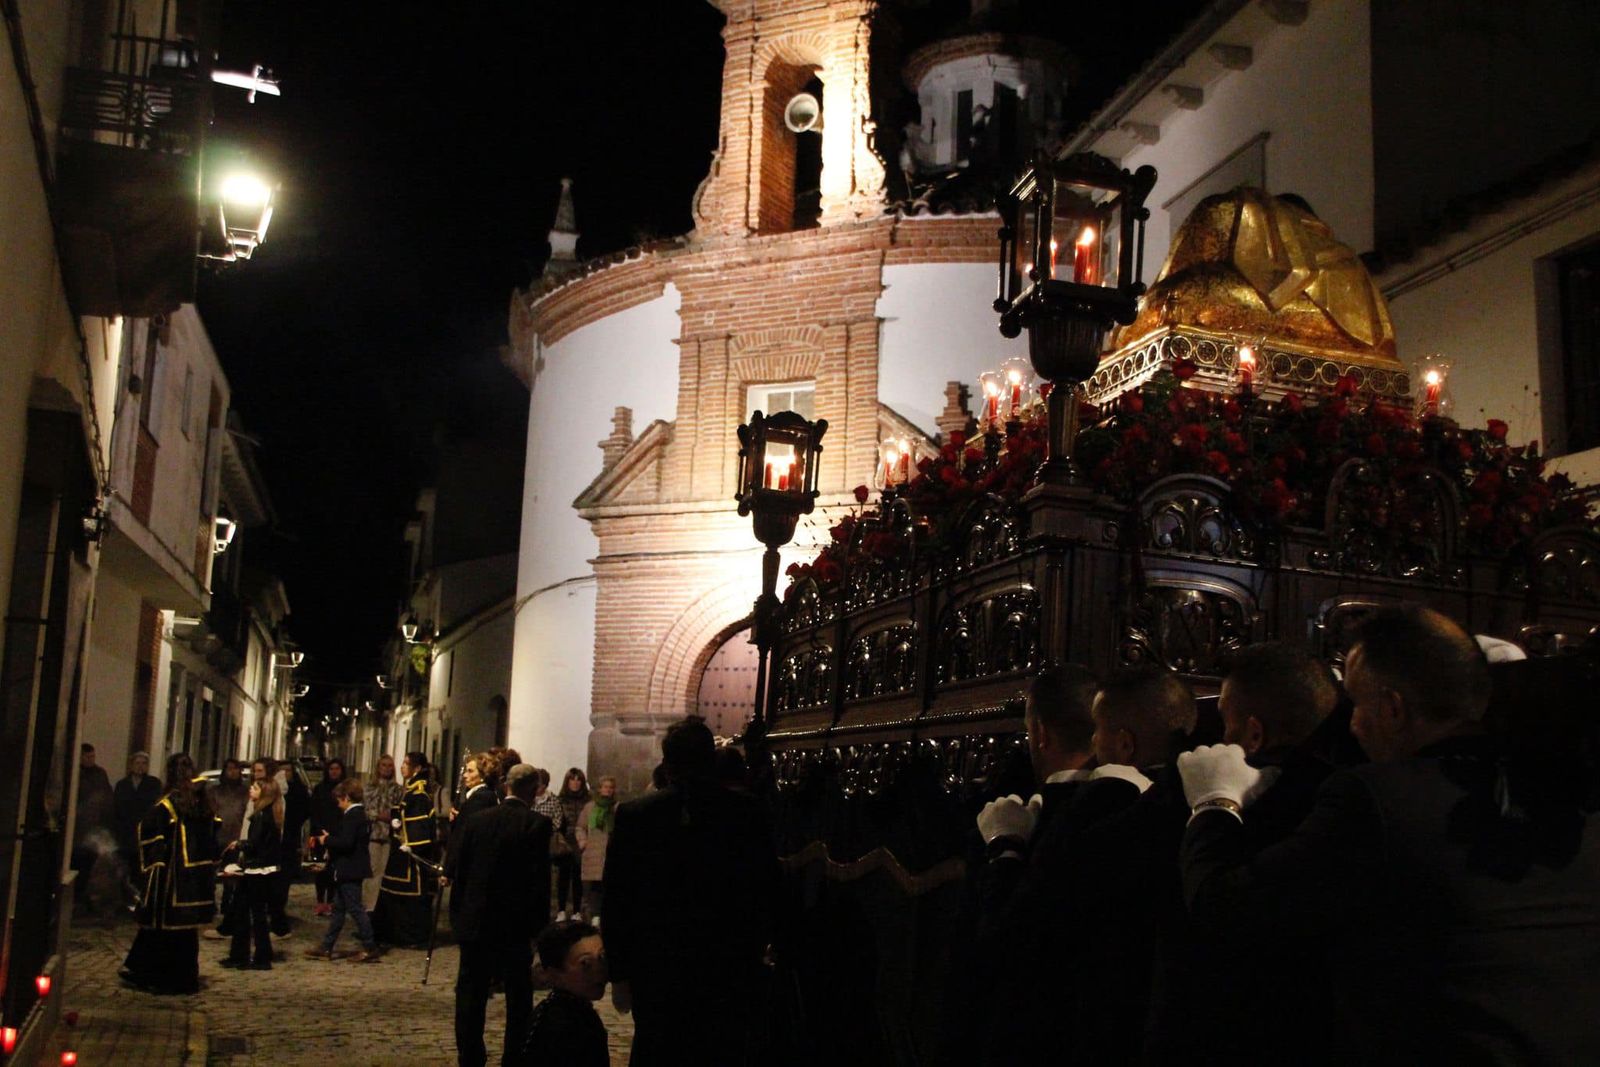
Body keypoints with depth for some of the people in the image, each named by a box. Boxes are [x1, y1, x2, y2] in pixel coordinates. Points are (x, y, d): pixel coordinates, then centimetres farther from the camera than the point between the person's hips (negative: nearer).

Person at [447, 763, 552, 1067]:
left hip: (474, 923, 3)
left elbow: (453, 868, 2)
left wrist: (458, 914, 18)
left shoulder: (476, 820, 0)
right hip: (515, 927, -3)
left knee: (471, 994, 11)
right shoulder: (537, 824, -11)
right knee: (518, 998, 9)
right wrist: (538, 924, -7)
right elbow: (540, 879, -14)